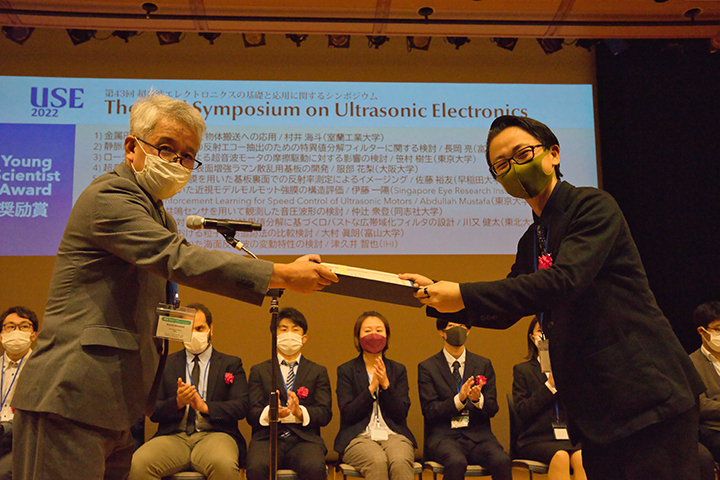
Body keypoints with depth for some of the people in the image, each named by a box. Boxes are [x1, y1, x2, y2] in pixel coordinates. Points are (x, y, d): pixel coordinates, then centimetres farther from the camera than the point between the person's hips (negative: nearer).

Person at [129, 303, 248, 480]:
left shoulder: (231, 364, 14)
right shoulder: (166, 364, 18)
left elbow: (241, 407, 3)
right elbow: (153, 412, 11)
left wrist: (205, 406, -12)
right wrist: (177, 402, -10)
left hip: (213, 434, -1)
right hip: (173, 437, 1)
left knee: (224, 464, -37)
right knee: (138, 463, -30)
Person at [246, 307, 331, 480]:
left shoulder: (318, 372, 18)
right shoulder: (259, 370, 18)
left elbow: (325, 414, 6)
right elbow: (251, 414, 6)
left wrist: (300, 412, -16)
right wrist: (270, 412, -18)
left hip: (304, 439, 0)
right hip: (267, 438, 0)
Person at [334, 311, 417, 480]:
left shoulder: (398, 370, 13)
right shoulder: (345, 370, 8)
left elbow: (401, 414, 3)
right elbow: (347, 414, -3)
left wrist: (385, 384, -10)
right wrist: (372, 387, -12)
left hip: (393, 435, 1)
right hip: (358, 437, -1)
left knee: (400, 462, -33)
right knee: (377, 462, -34)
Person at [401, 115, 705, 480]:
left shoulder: (594, 206, -9)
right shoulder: (530, 242, 14)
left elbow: (563, 280, -23)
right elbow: (503, 312, 18)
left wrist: (464, 295, -23)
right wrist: (436, 294, 4)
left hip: (646, 394, -8)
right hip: (594, 407, 8)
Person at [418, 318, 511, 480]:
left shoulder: (484, 364, 13)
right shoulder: (427, 367, 5)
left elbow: (492, 409, 9)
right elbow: (430, 411, -3)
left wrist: (478, 398, -15)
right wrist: (459, 399, -19)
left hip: (478, 435, 2)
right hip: (443, 436, -2)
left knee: (502, 461, -28)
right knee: (457, 462, -35)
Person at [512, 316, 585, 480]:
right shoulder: (522, 370, 11)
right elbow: (522, 411, -3)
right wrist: (549, 385, -9)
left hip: (570, 436, 2)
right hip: (537, 438, -2)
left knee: (581, 457, -30)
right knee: (560, 456, -33)